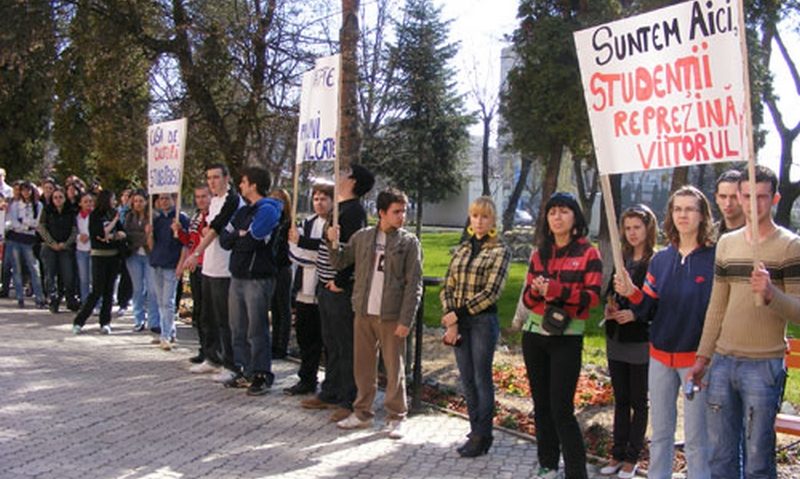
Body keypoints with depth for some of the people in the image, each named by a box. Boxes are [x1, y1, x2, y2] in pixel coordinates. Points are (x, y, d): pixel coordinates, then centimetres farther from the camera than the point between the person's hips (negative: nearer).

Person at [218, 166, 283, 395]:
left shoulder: (267, 210, -10)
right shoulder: (242, 211, 17)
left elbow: (250, 242, -20)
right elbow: (224, 239, 10)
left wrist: (235, 238, -2)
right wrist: (240, 235, -8)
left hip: (258, 279, -8)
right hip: (237, 277, 8)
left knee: (256, 330, -3)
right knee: (238, 328, 12)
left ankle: (262, 376, 6)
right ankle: (244, 372, 23)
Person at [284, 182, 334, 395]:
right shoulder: (308, 222, 14)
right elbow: (295, 252, 9)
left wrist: (301, 241, -21)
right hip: (305, 290, 7)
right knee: (305, 336, 14)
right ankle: (307, 380, 27)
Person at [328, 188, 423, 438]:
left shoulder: (409, 242, -4)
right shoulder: (362, 237, 6)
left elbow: (414, 284, -7)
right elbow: (340, 263, 14)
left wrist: (406, 320, -13)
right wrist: (333, 243, -6)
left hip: (391, 316, -3)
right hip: (363, 313, 4)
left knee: (394, 369, 5)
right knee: (362, 366, 13)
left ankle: (396, 418, 18)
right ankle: (362, 413, 27)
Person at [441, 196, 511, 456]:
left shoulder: (500, 251, -4)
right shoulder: (462, 249, 11)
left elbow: (491, 293, -13)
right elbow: (447, 287, 7)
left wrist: (457, 314, -14)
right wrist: (450, 323, -5)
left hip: (483, 321, -5)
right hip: (459, 321, 5)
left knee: (482, 379, 2)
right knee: (467, 380, 11)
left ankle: (482, 437, 13)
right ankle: (475, 432, 23)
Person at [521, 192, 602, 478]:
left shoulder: (588, 253, -3)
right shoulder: (539, 253, 10)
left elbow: (592, 296, -12)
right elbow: (528, 298, 9)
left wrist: (556, 289, -23)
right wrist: (536, 290, -14)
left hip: (567, 339, -5)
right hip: (534, 336, 5)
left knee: (561, 409, -8)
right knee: (541, 404, 11)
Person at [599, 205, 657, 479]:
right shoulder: (620, 260, 8)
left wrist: (635, 315, -23)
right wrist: (609, 306, -2)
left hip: (641, 342, -6)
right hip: (616, 339, 6)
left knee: (638, 402, 7)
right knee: (620, 399, 14)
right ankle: (618, 453, 24)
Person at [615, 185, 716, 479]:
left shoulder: (716, 258, -9)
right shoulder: (661, 260, 6)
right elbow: (649, 308, 5)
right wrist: (631, 292, -14)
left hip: (696, 357, -5)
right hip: (660, 356, 5)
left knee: (696, 438, 4)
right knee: (659, 433, 16)